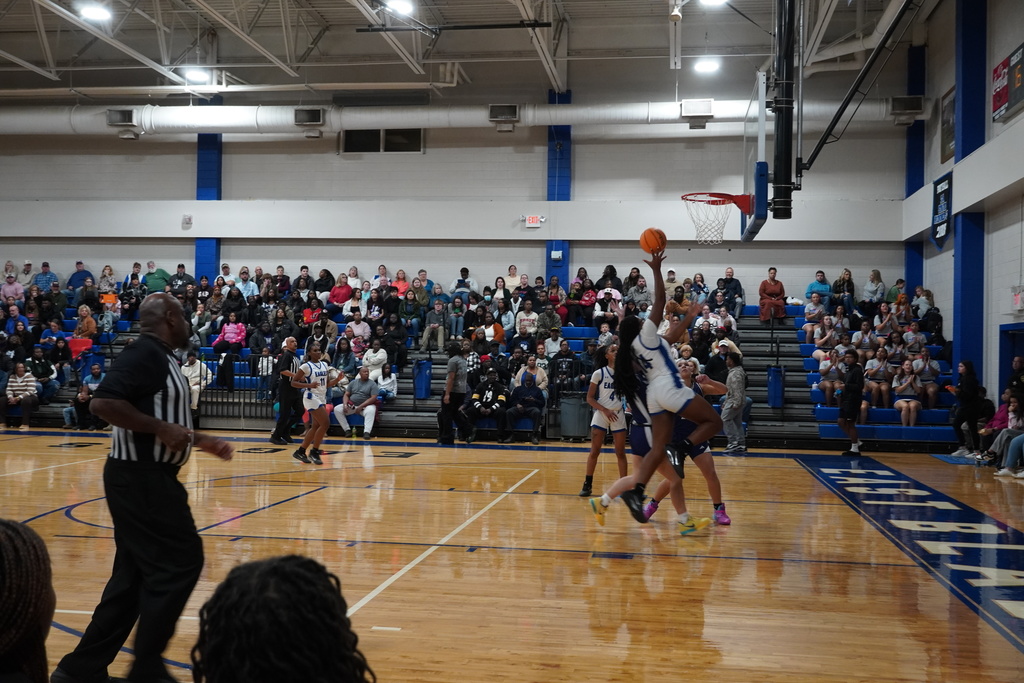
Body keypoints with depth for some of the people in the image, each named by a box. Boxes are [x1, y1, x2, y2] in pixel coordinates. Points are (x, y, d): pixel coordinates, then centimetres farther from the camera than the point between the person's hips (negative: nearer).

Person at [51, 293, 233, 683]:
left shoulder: (159, 358, 16)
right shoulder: (144, 354, -15)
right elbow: (103, 402, -27)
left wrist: (201, 441, 21)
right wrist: (161, 428, -25)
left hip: (148, 478, 10)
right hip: (141, 478, -10)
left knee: (135, 574, 13)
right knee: (179, 562, -5)